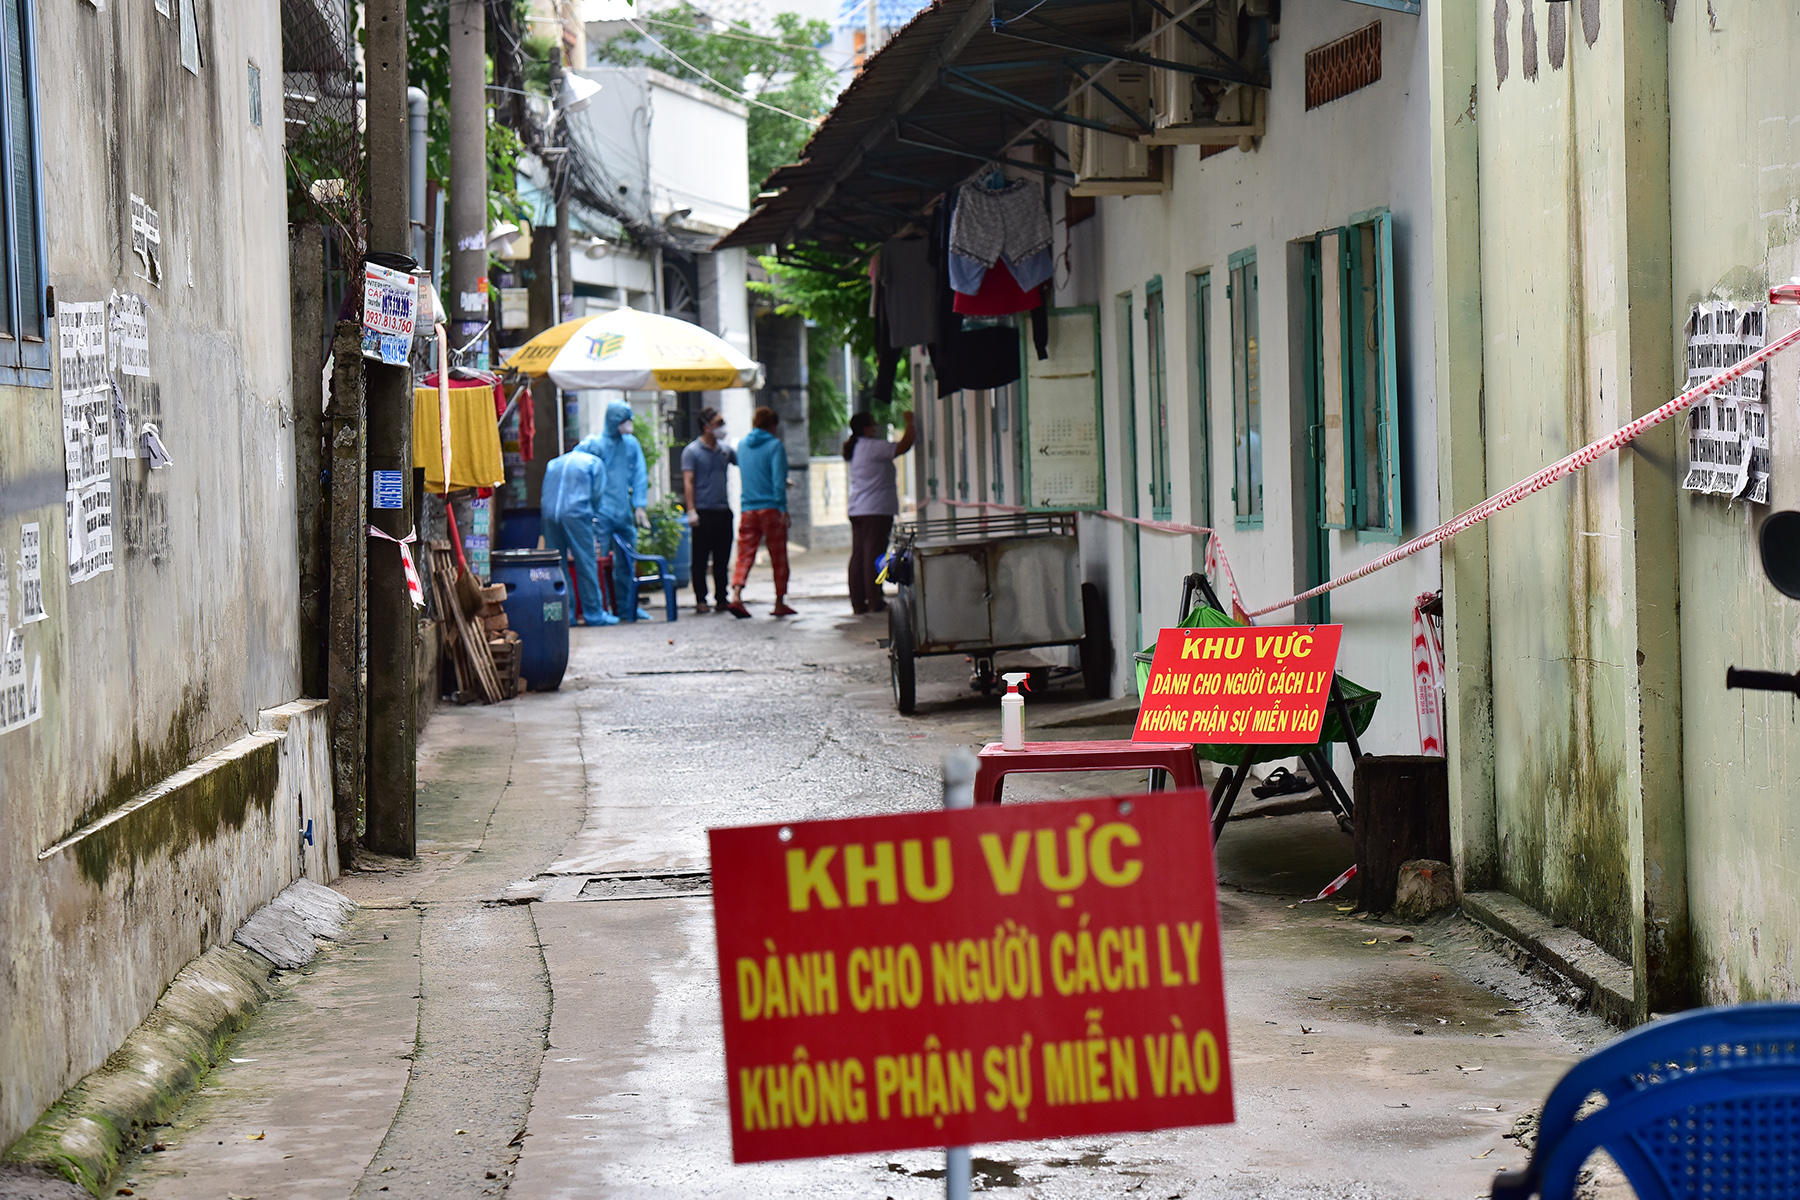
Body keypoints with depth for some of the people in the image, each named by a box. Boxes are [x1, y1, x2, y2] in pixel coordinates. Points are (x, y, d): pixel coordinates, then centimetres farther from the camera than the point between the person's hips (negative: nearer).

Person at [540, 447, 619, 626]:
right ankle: (594, 613, 1)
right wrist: (592, 517, 18)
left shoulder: (553, 463, 26)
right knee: (585, 563, 0)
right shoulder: (595, 463, 13)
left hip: (550, 515, 4)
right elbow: (597, 495, 4)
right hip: (575, 513, -4)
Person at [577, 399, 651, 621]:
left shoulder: (631, 444, 10)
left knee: (627, 562, 11)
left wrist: (639, 505, 2)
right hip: (601, 512, -6)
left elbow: (639, 475, 12)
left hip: (624, 512, 6)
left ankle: (627, 607, 20)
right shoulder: (594, 443, -6)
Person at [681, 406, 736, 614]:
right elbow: (688, 481, -6)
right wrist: (691, 510, -15)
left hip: (723, 511, 5)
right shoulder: (692, 451, -2)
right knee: (701, 559, -1)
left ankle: (721, 597, 14)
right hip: (703, 512, -5)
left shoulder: (725, 451, 13)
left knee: (722, 558, 8)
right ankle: (700, 599, 3)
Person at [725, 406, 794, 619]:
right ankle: (779, 603, 10)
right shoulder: (775, 445, -5)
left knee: (745, 554, 1)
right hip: (771, 508, -4)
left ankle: (736, 596, -19)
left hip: (748, 510, 4)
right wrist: (783, 508, -12)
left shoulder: (742, 445, 12)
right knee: (778, 557, 6)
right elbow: (778, 479, -13)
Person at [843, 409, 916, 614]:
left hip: (857, 510, 9)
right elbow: (902, 447, -18)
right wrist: (910, 424, -6)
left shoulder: (855, 449, 17)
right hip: (876, 510, -9)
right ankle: (875, 602, -7)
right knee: (874, 555, -7)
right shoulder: (872, 447, -11)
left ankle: (858, 602, 7)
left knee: (858, 555, 7)